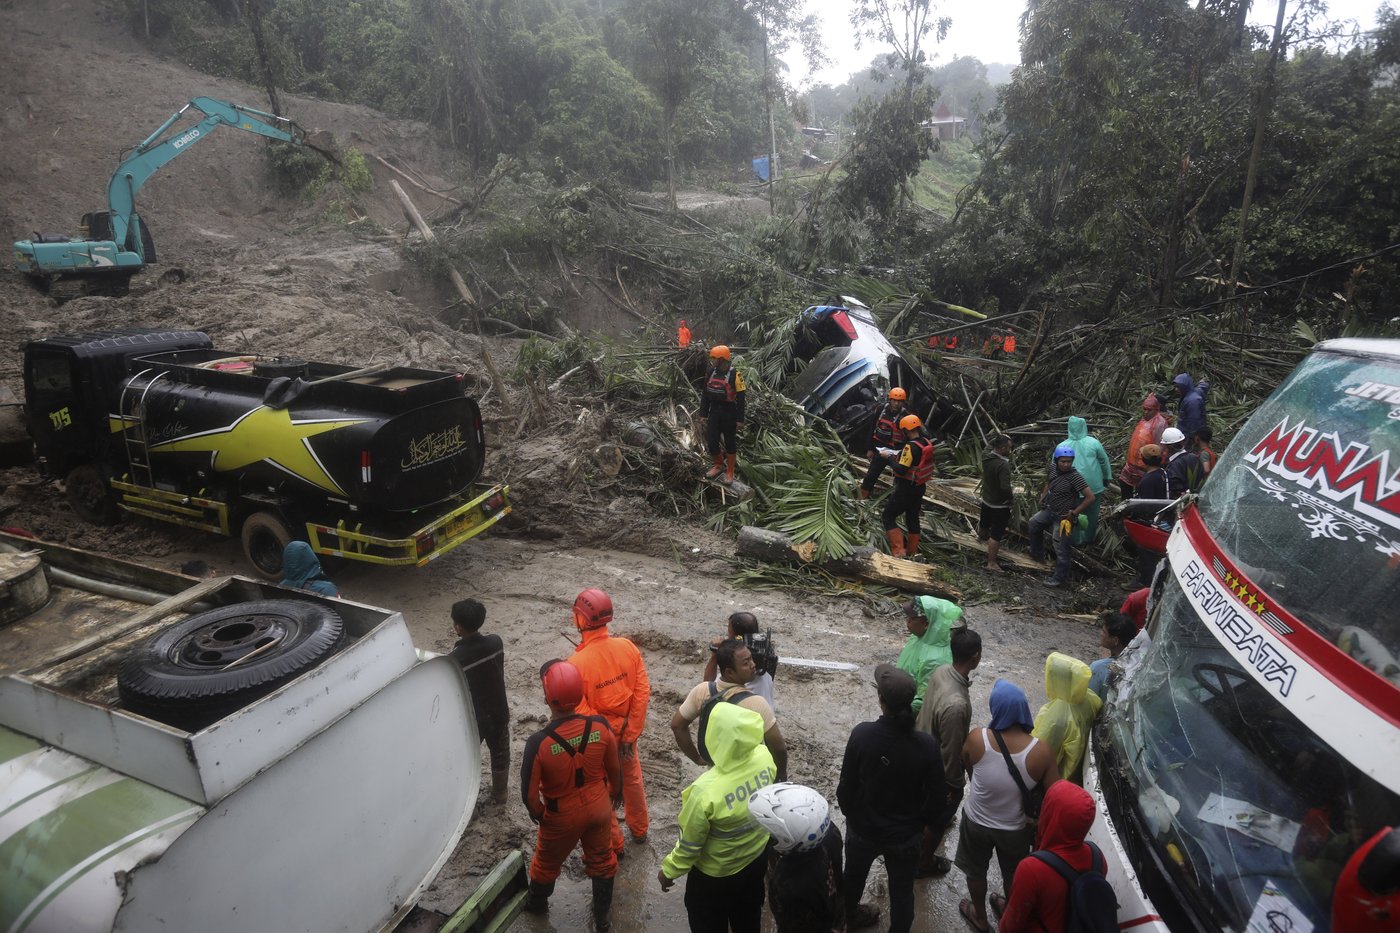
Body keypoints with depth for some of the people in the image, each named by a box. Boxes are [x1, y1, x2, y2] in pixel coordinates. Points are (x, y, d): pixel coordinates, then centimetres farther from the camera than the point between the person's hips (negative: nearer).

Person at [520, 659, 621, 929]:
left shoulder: (539, 743, -33)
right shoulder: (600, 726, -24)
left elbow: (529, 793, -20)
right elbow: (614, 769, -7)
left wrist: (538, 814, 2)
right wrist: (613, 794, 14)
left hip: (562, 817, -2)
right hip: (599, 808, 2)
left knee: (547, 862, 28)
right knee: (602, 860, 27)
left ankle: (537, 903, 55)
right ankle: (602, 916, 47)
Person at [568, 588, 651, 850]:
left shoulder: (577, 663, -30)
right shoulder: (628, 647, -16)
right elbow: (643, 693, -11)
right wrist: (630, 735, -4)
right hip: (625, 732, 4)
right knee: (632, 780, 27)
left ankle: (613, 845, 38)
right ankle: (639, 831, 48)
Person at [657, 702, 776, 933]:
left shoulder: (706, 791, -40)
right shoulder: (764, 757, -25)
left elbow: (690, 845, -22)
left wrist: (669, 871, -3)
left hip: (715, 875, -4)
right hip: (757, 859, 4)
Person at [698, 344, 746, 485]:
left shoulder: (734, 375, -14)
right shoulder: (711, 373, 2)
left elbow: (740, 398, -12)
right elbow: (705, 394, 10)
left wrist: (740, 419, -13)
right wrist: (703, 414, 9)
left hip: (729, 414, -5)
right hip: (714, 412, 5)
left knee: (730, 443, 6)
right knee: (711, 441, 4)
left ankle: (730, 472, 19)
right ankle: (719, 465, 29)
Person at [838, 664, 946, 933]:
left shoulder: (861, 734, -27)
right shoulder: (926, 745, -26)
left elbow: (846, 785, -15)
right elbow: (937, 795, -13)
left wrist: (850, 813, 5)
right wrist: (922, 822, 8)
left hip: (863, 828, 2)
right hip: (905, 834, -1)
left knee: (854, 875, 30)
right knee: (902, 890, 23)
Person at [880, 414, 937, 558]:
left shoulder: (911, 446, -24)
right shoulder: (927, 443, 1)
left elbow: (901, 470, -26)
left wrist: (890, 457, -13)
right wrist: (899, 456, 9)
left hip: (906, 489, -8)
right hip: (919, 487, 8)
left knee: (888, 517, 1)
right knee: (913, 518, 20)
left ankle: (899, 551, -6)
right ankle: (912, 551, 30)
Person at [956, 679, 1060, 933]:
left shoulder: (976, 739, -28)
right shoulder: (1041, 751, -29)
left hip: (977, 822, 0)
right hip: (1015, 828, 1)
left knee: (976, 872, 29)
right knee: (1013, 876, 31)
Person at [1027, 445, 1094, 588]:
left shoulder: (1075, 477, -28)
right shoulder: (1053, 469, -6)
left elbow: (1090, 497, -29)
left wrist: (1074, 513, -22)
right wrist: (1043, 497, 7)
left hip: (1063, 516, -9)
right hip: (1050, 510, 9)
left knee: (1061, 548, 0)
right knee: (1033, 523, 28)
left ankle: (1060, 578, 15)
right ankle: (1037, 554, 47)